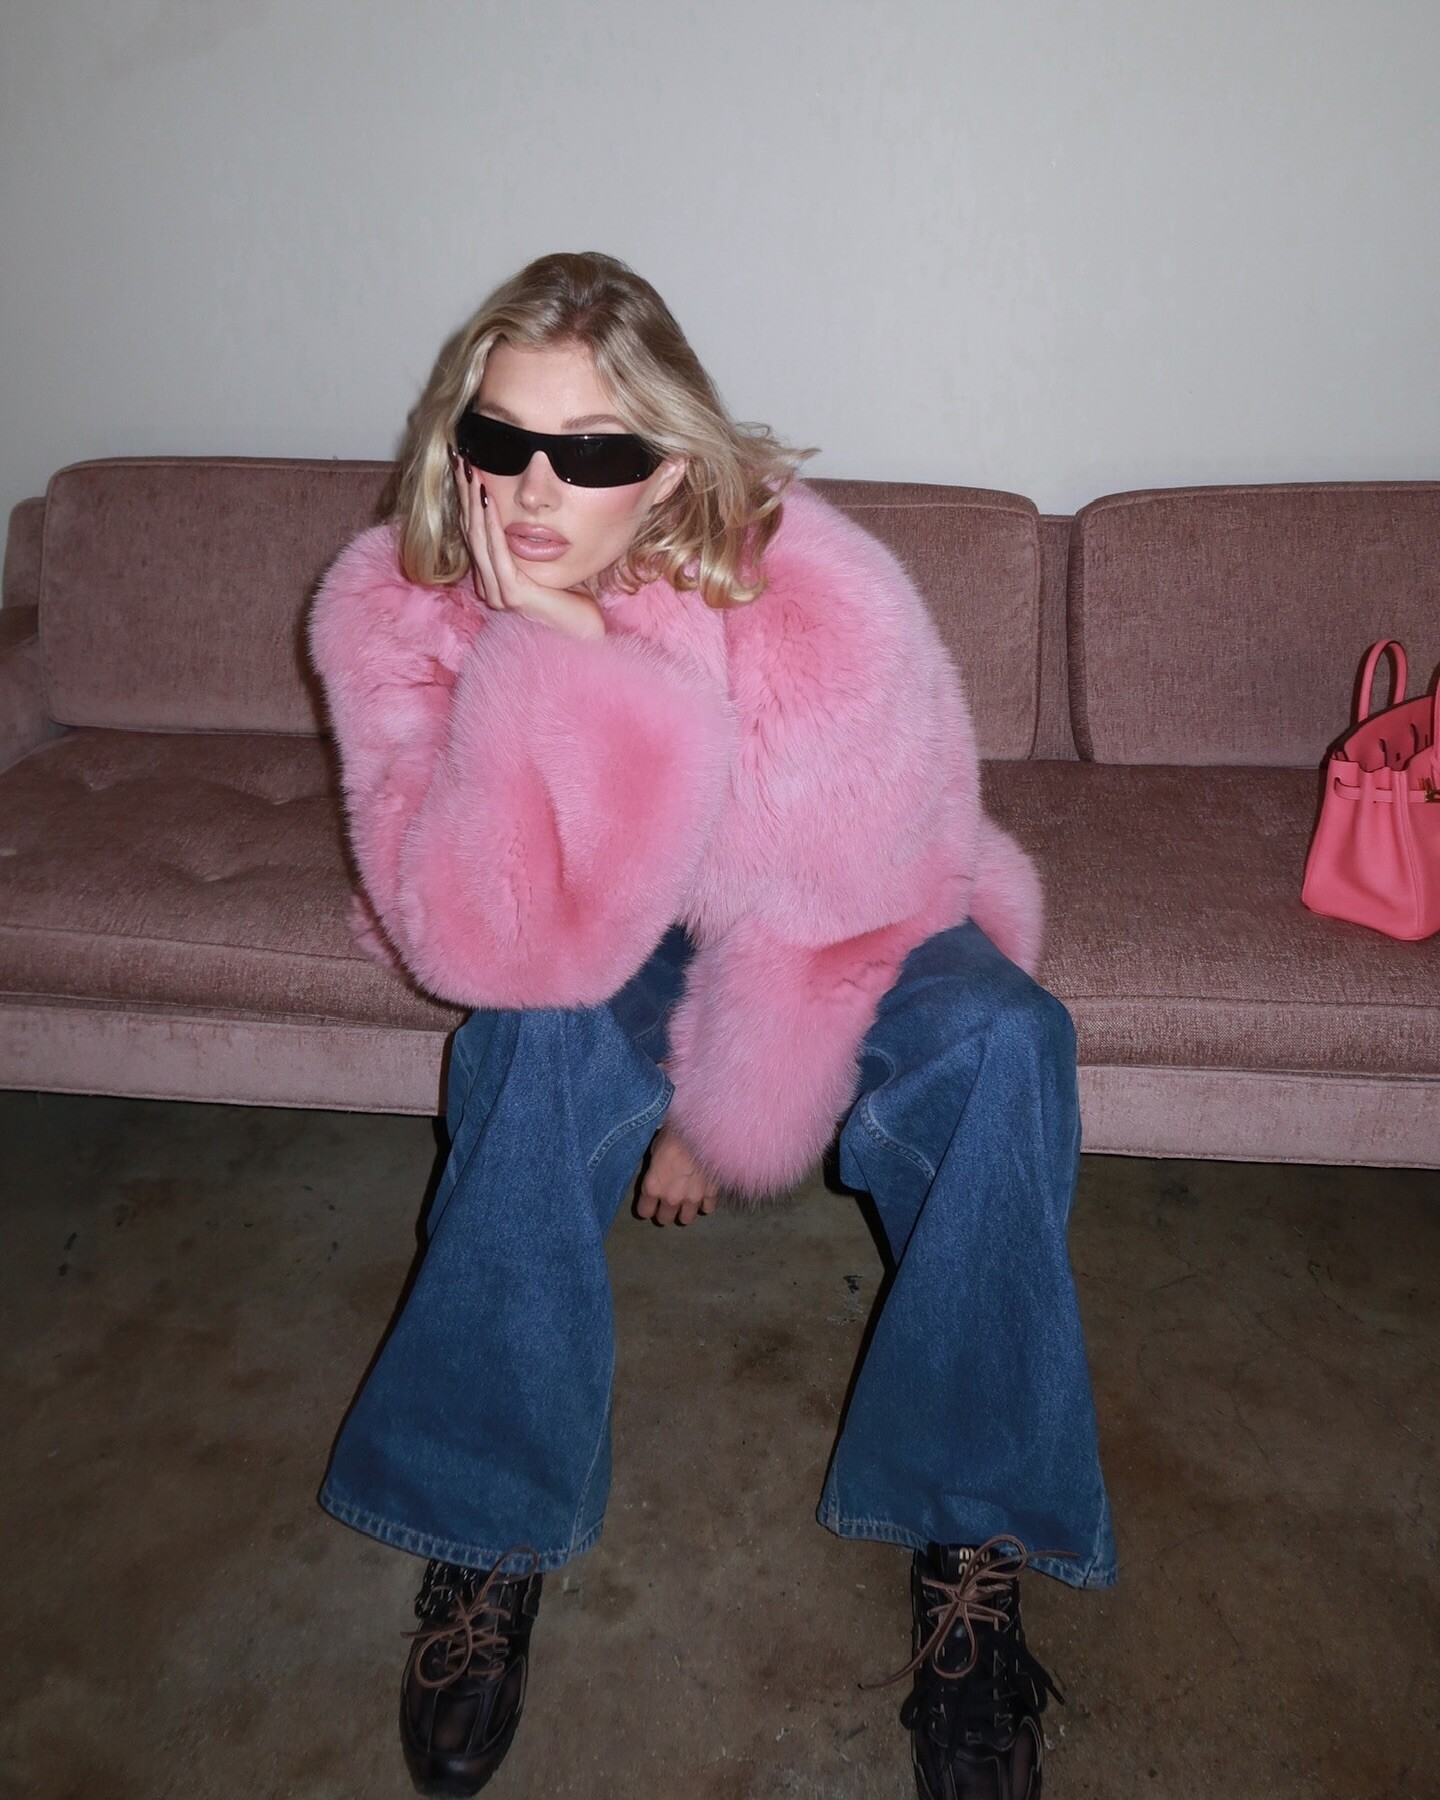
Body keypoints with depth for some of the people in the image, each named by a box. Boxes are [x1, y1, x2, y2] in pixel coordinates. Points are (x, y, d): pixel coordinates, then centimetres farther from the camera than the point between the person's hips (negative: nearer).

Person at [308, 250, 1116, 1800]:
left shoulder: (818, 598, -29)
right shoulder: (395, 610, -22)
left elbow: (815, 915, -19)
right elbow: (471, 945, -31)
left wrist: (720, 1100, -14)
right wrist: (549, 662, -38)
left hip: (817, 931, 0)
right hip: (587, 949, 1)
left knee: (997, 1042, -29)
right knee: (533, 1047, -33)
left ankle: (969, 1559, -17)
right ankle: (483, 1540, -17)